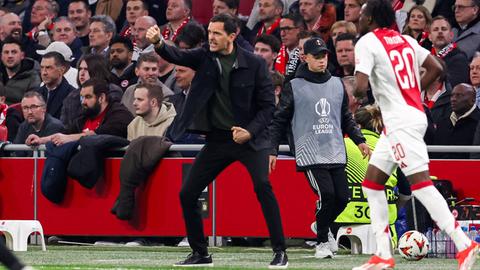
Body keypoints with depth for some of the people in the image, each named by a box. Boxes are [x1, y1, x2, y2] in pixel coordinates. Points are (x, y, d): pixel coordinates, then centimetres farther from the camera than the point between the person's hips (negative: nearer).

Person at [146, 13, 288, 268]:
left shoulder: (254, 64, -9)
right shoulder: (205, 57, 0)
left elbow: (268, 105, -5)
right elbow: (177, 56, -17)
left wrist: (250, 131, -19)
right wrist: (159, 43, -38)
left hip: (249, 138, -4)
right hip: (217, 139, 5)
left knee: (262, 186, -27)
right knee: (187, 194, 2)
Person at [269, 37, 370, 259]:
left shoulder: (337, 84, 14)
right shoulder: (294, 87, 1)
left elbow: (346, 119, 23)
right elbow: (279, 121, 4)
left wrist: (359, 141, 12)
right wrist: (272, 150, -2)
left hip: (336, 154, 5)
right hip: (310, 155, -5)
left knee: (342, 197, -4)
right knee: (326, 194, -19)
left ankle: (322, 227, 26)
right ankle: (322, 242, -2)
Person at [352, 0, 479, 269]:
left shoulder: (367, 42, -7)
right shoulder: (405, 40, 15)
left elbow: (361, 87, -17)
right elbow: (436, 68, 13)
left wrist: (353, 92, 6)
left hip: (400, 121, -9)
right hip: (414, 114, 9)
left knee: (421, 184, -12)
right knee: (372, 183, 13)